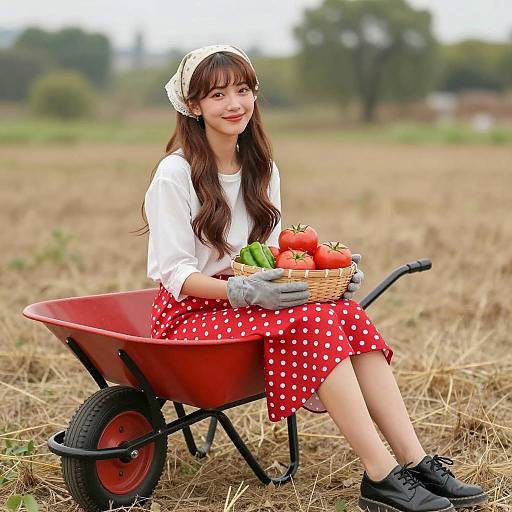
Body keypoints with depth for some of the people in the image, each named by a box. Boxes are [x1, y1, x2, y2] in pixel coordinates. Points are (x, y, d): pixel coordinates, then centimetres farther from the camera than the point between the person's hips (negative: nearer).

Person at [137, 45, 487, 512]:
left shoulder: (262, 170, 11)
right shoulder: (175, 174, -10)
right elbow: (173, 272, -13)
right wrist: (243, 290, -28)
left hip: (254, 303, 6)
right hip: (191, 313, -6)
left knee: (349, 315, -21)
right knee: (314, 320, -30)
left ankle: (414, 460, -26)